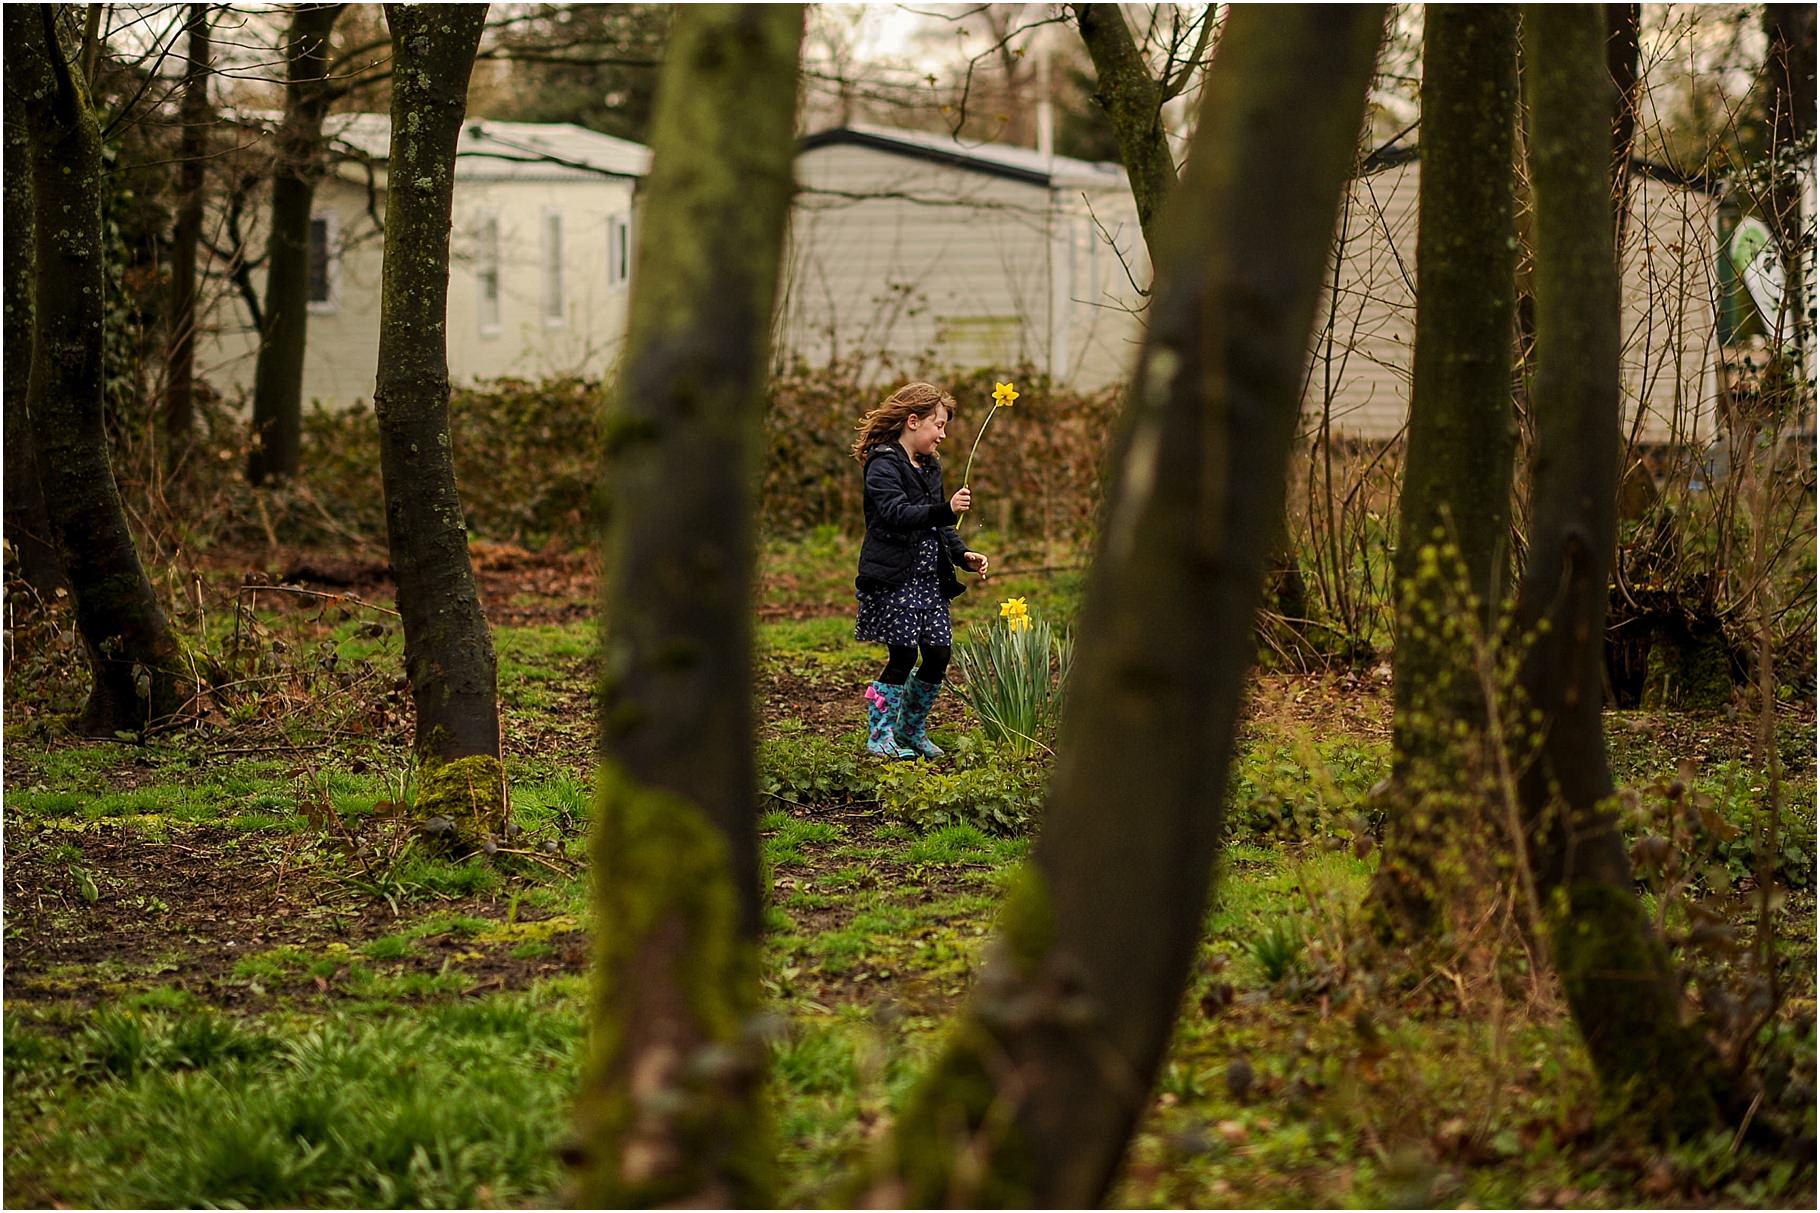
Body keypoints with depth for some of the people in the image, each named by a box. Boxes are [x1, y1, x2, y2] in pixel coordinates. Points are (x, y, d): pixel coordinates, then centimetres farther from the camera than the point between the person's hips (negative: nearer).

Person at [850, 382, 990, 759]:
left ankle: (911, 731, 20)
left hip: (930, 579, 8)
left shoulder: (930, 467, 17)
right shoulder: (883, 465, -10)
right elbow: (897, 514, -25)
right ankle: (879, 737, 3)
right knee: (902, 657, -7)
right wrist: (946, 510, -36)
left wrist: (963, 555, 8)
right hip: (894, 579, -8)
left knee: (938, 654, 5)